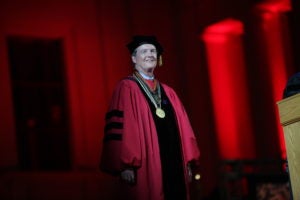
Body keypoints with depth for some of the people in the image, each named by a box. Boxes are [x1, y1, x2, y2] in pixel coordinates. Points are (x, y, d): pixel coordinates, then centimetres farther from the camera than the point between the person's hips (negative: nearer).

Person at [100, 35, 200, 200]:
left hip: (174, 165, 6)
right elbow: (119, 127, -10)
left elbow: (182, 128, 15)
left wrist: (188, 161, 7)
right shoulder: (126, 88, -1)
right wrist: (125, 165, -18)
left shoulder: (168, 93, 18)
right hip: (145, 168, -6)